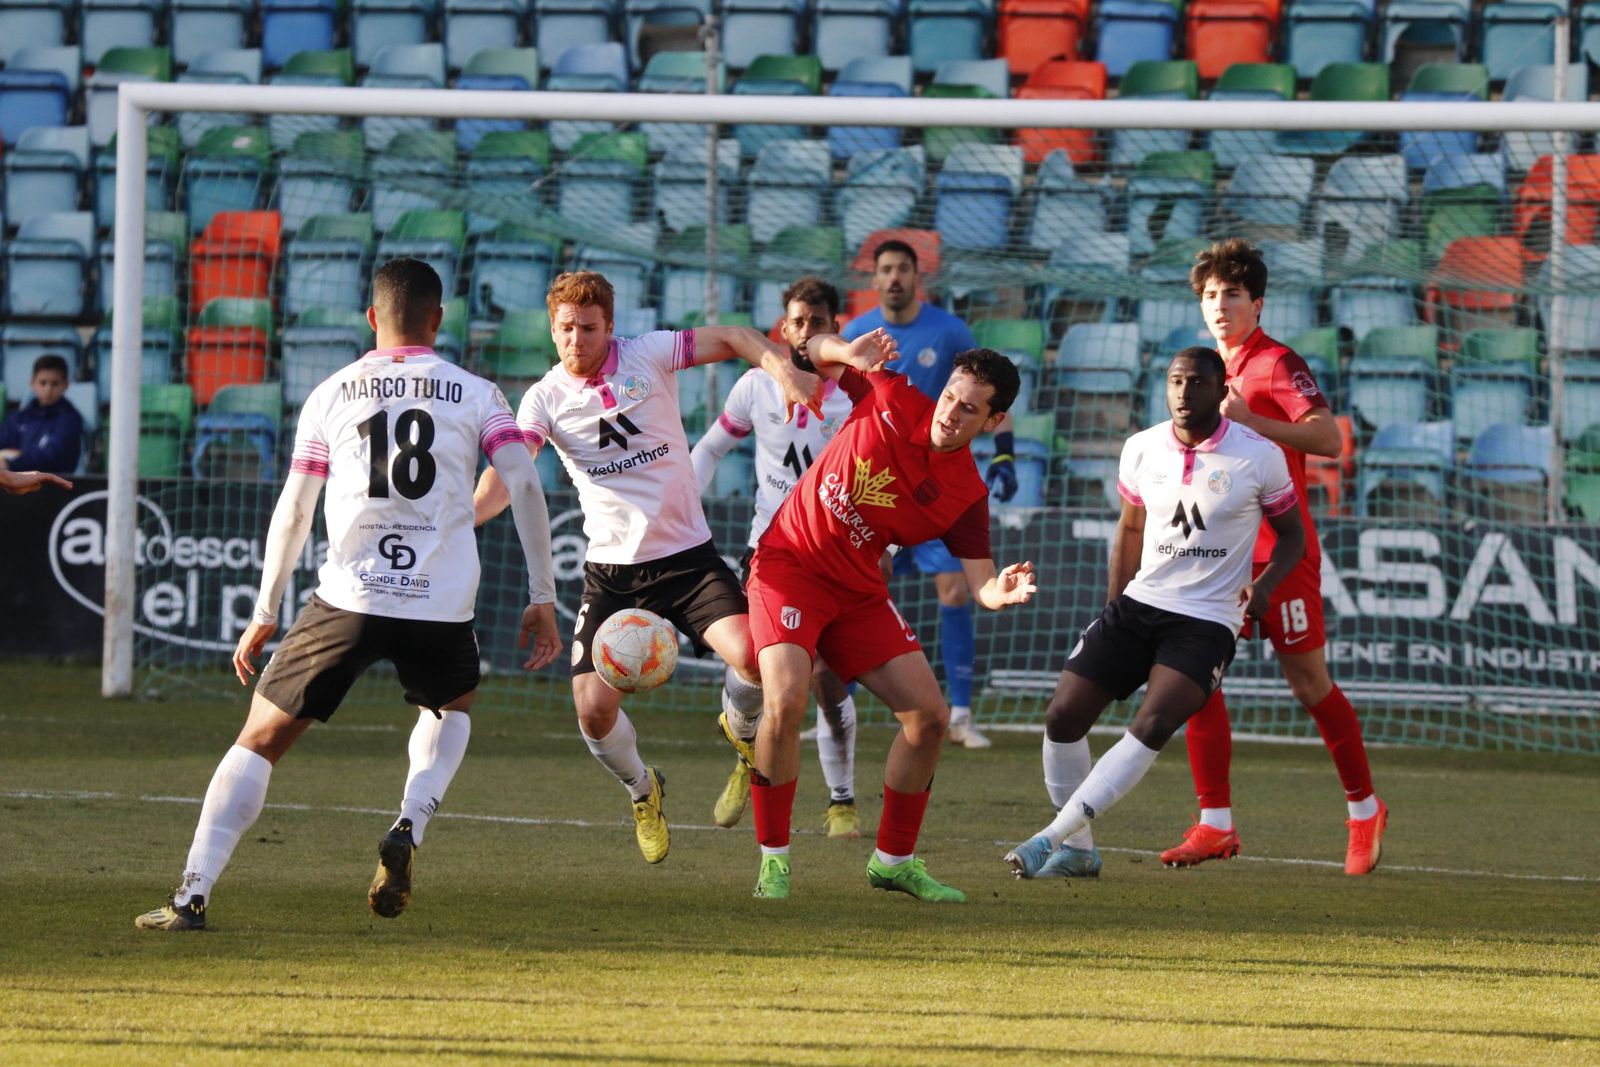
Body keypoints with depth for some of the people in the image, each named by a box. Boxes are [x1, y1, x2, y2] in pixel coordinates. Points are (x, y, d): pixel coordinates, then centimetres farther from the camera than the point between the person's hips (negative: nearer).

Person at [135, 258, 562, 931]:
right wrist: (541, 598, 4)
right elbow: (524, 488, -1)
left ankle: (192, 895, -4)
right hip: (441, 608, 1)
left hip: (347, 599, -1)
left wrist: (264, 615, 17)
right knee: (452, 706, 32)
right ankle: (408, 829, 6)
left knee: (261, 740, 8)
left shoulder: (332, 395, 10)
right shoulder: (476, 396, 8)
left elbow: (293, 513, 10)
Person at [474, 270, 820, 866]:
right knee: (595, 711, -11)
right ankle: (642, 790, 23)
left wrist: (782, 369, -21)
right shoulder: (546, 398, -3)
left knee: (751, 656, -24)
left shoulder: (646, 356, -2)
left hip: (687, 555, -1)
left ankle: (740, 726, 13)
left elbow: (730, 339, -1)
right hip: (611, 567, 1)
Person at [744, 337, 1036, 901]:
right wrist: (847, 351, -19)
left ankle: (893, 859, 20)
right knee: (786, 701, -25)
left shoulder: (967, 496, -8)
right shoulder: (892, 399, -12)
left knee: (929, 716, -1)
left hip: (858, 591, 4)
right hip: (788, 564, -4)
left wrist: (1001, 592, -38)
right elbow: (818, 350, 4)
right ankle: (773, 863, -11)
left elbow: (980, 583, -14)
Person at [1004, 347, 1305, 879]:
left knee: (1153, 726, -25)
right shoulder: (1142, 450, 2)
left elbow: (1292, 535, 4)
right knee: (1063, 716, -7)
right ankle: (1077, 850, 9)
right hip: (1139, 603, 4)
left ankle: (1056, 835, -25)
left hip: (1207, 621, -4)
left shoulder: (1259, 457, -8)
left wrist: (1263, 584, -16)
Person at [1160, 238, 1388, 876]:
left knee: (1311, 686, 1)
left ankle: (1365, 812, 18)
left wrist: (1249, 419, -28)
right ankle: (1215, 825, 0)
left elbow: (1328, 439, -23)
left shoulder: (1276, 364, -10)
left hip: (1278, 553, -7)